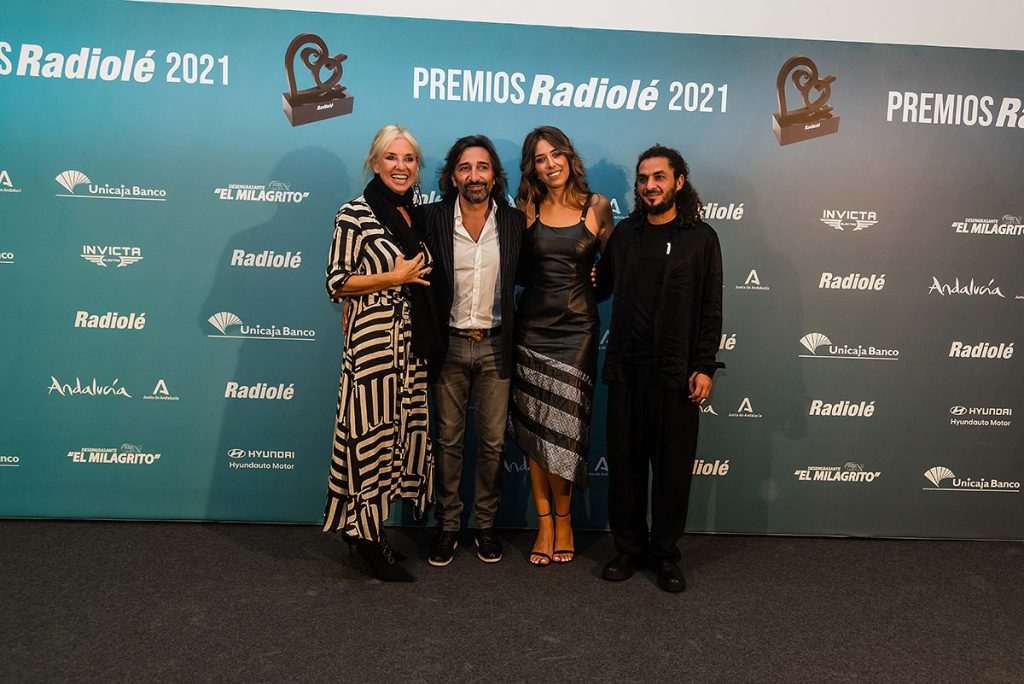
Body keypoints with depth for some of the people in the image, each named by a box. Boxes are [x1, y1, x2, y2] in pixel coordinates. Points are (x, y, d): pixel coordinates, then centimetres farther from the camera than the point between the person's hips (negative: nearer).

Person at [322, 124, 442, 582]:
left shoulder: (416, 215, 14)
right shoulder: (355, 214, -7)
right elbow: (336, 283, -10)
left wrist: (417, 273, 7)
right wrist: (394, 277, -14)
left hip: (413, 346, 7)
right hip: (372, 343, -7)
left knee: (402, 432, 12)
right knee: (370, 435, -1)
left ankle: (373, 525, 27)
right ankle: (367, 536, 14)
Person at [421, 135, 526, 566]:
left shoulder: (515, 223, 0)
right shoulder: (432, 219, -3)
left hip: (494, 345, 1)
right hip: (448, 344, 0)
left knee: (493, 441, 8)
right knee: (448, 439, 10)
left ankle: (485, 524, 25)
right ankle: (448, 526, 24)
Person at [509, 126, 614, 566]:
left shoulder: (596, 206, 2)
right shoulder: (526, 209, 4)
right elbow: (515, 268, 11)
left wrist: (597, 279, -4)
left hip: (577, 330, -1)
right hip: (533, 328, 1)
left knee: (565, 427, 1)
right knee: (534, 429, 4)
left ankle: (562, 517, 21)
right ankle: (545, 521, 17)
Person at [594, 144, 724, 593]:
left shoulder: (701, 238, 1)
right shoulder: (624, 233, 10)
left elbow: (711, 309, -2)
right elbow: (601, 287, 17)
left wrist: (704, 367, -8)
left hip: (676, 373, -3)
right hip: (625, 371, 3)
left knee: (673, 467, 6)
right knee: (624, 463, 9)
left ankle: (665, 554, 21)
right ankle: (629, 548, 24)